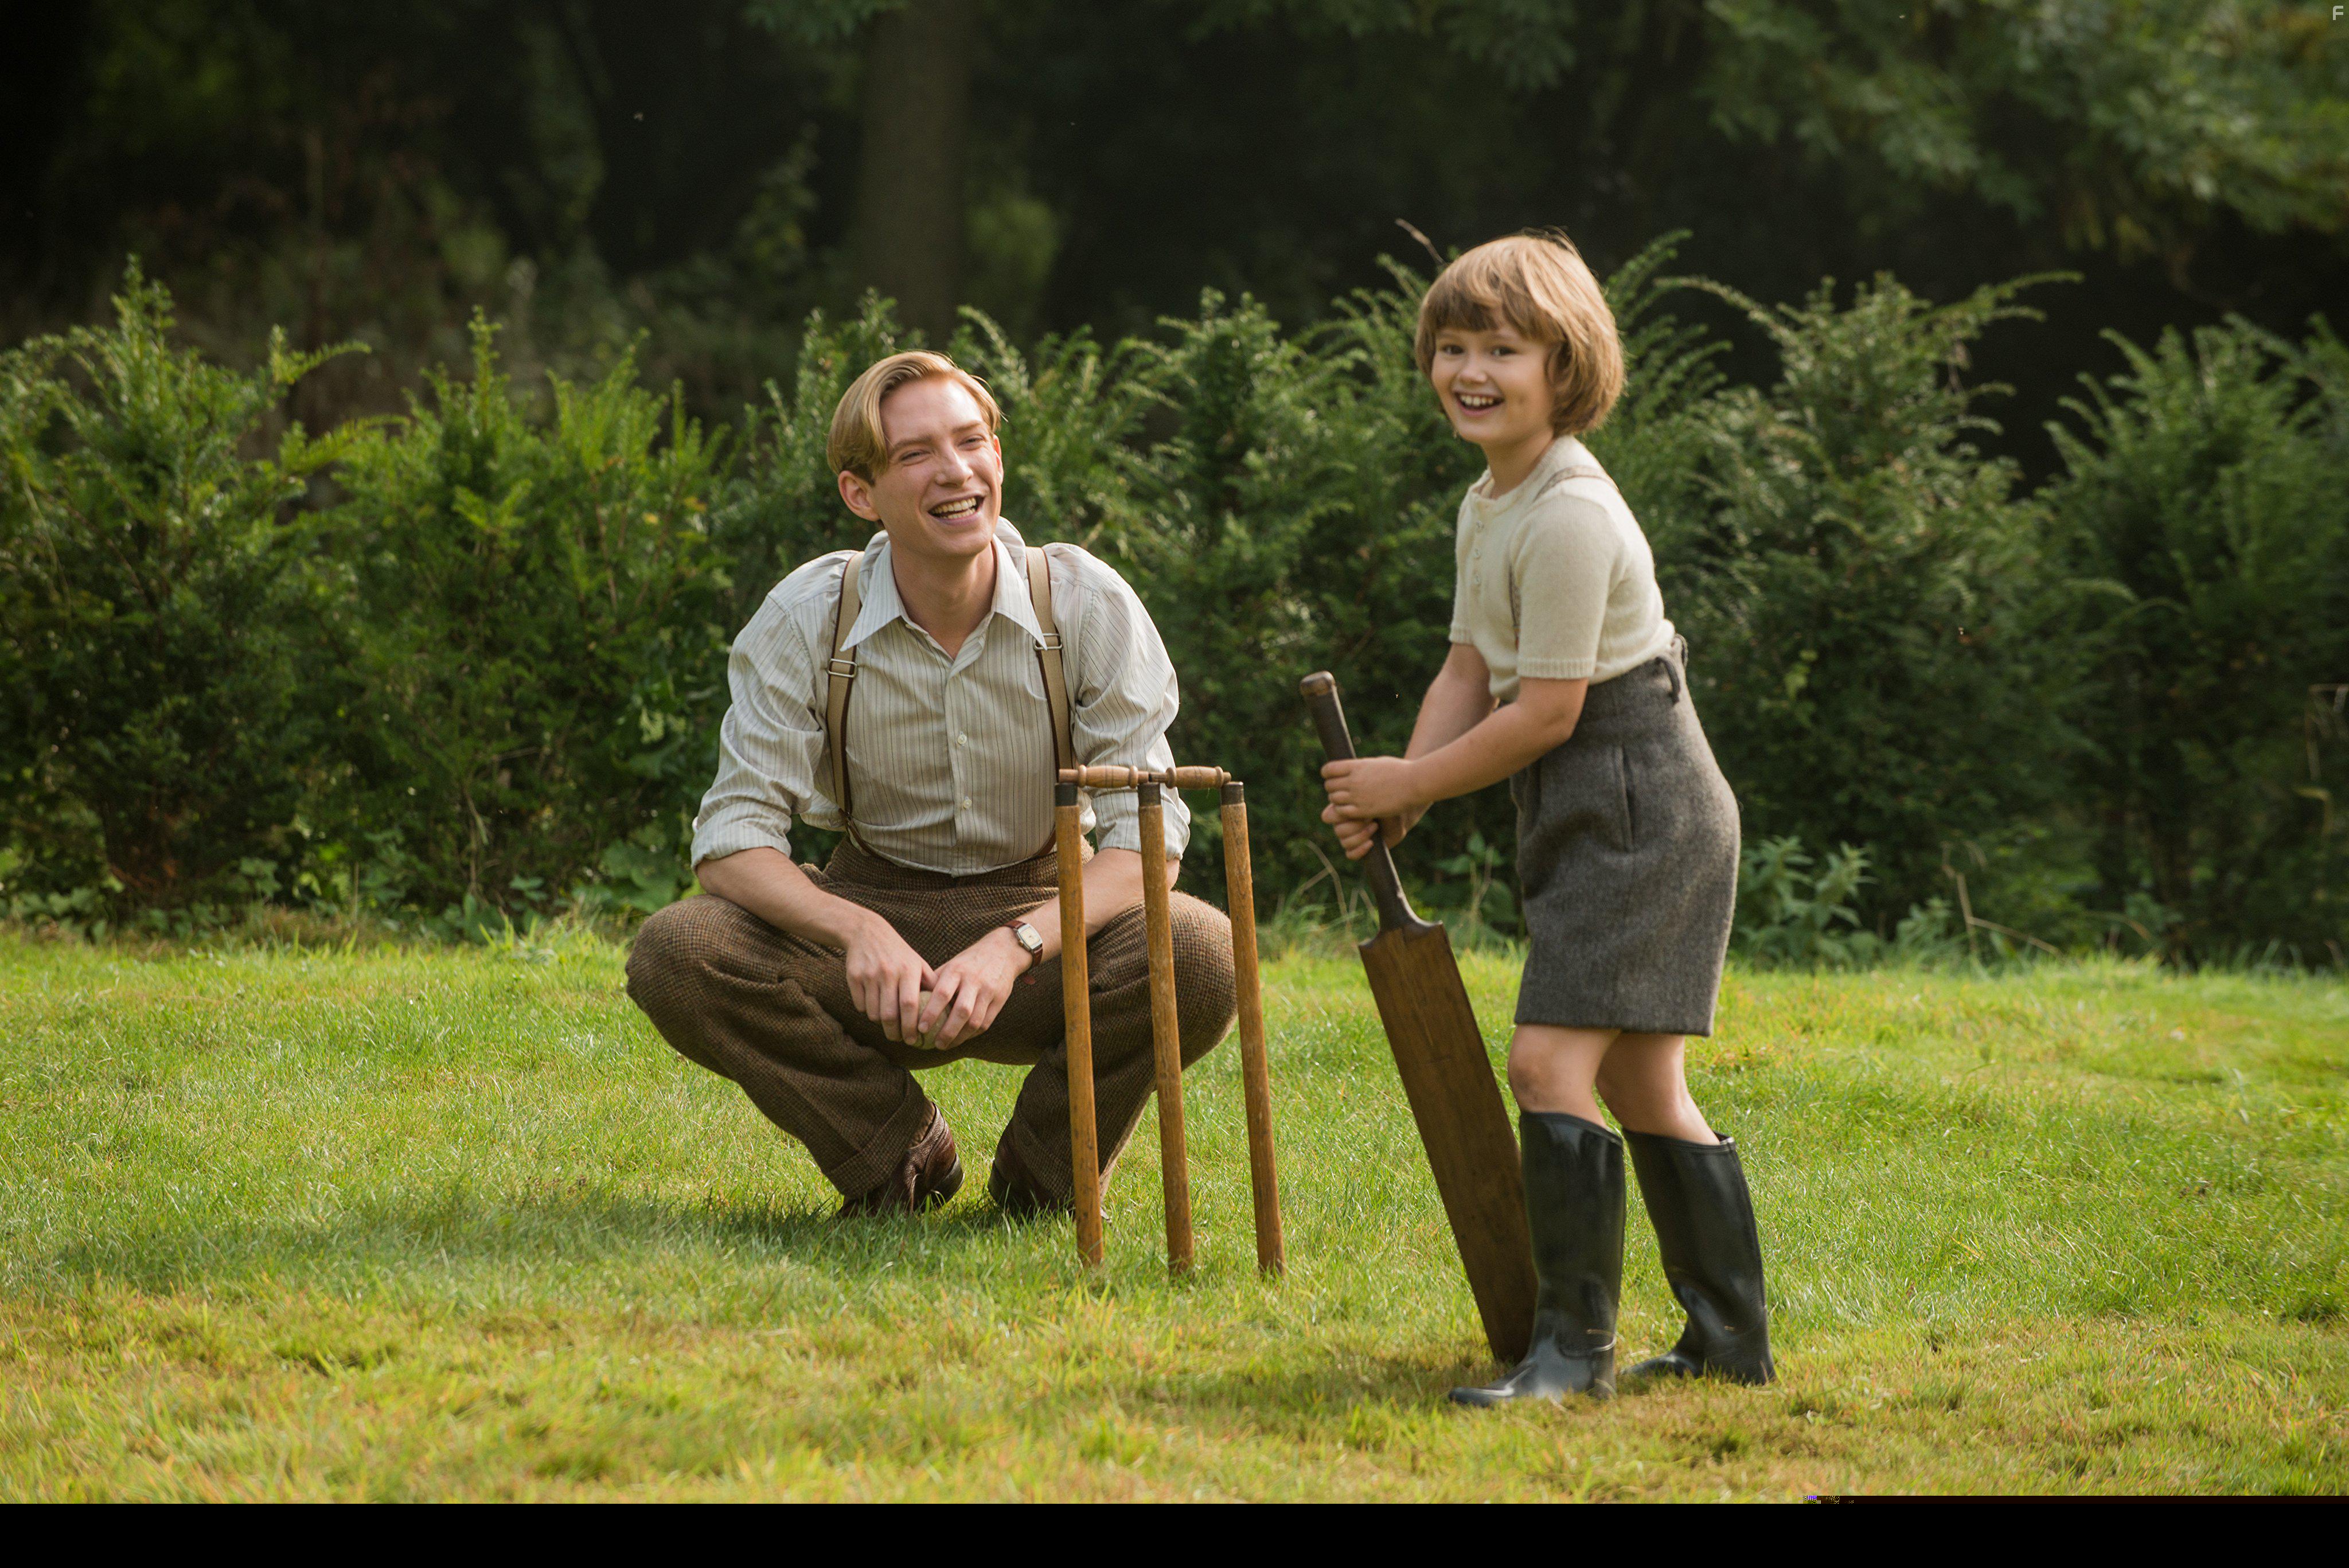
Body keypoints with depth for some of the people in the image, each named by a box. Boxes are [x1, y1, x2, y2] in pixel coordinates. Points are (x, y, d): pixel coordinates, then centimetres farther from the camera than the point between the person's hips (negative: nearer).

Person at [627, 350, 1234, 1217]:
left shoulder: (1088, 605, -12)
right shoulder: (806, 617, -11)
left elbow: (1147, 833, -15)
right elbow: (733, 835, -13)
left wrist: (1016, 946, -33)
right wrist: (857, 932, -34)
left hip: (1043, 915, -1)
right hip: (872, 910, 1)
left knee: (1201, 956, -32)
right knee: (675, 954, -27)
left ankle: (1038, 1178, -3)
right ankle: (902, 1153, -4)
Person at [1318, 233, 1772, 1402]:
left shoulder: (1570, 517, -20)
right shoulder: (1489, 504, 12)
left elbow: (1546, 711, -20)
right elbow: (1470, 671, 14)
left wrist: (1414, 783, -10)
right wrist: (1396, 793, -1)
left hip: (1634, 804, -10)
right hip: (1588, 814, 10)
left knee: (1550, 1056, -16)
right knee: (1638, 1080, 13)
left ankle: (1574, 1347, -13)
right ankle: (1731, 1337, 19)